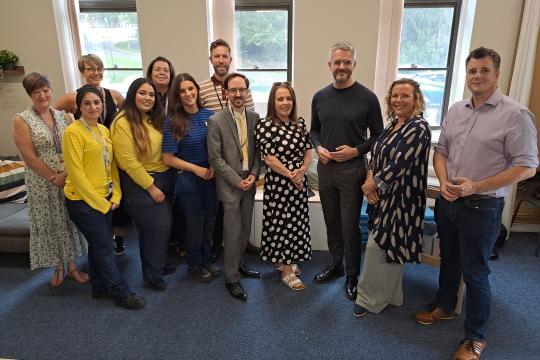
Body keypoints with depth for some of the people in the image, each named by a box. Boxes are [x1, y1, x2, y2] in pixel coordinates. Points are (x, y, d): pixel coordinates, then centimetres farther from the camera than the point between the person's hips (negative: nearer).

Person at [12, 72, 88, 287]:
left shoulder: (63, 116, 4)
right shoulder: (22, 121, -6)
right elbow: (30, 157, -11)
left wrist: (66, 174, -13)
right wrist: (54, 178, -13)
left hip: (70, 179, 3)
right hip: (42, 183, -3)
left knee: (70, 220, 11)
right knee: (49, 223, 9)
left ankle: (72, 265, 26)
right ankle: (58, 267, 27)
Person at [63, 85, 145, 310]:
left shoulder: (104, 130, 8)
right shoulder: (73, 132, -14)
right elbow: (76, 173, -16)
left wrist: (115, 195, 2)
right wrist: (99, 203, -14)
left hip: (104, 199, 7)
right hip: (83, 200, -7)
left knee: (98, 245, 17)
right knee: (104, 247, 0)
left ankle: (100, 287, 32)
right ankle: (121, 293, 12)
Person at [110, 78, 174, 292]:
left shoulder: (155, 120, 7)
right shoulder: (123, 123, -15)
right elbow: (128, 161, -18)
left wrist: (165, 181, 6)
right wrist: (151, 187, -16)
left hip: (165, 179, 7)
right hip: (141, 184, -7)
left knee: (162, 227, 16)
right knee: (158, 227, -1)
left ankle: (156, 265, 38)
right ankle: (153, 274, 20)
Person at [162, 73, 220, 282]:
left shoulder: (210, 116, -2)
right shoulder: (173, 122, -11)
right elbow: (168, 158, -11)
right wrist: (197, 169, -16)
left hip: (211, 177, 4)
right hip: (188, 179, -3)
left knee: (209, 220, 15)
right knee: (195, 223, 11)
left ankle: (206, 260, 38)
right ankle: (194, 265, 34)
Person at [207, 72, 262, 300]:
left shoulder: (255, 118, 4)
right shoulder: (216, 121, -9)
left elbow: (258, 151, 8)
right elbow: (215, 158, -11)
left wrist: (253, 174, -6)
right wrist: (237, 181, -13)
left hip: (249, 182, 5)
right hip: (229, 185, -5)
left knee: (245, 229, 15)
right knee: (233, 232, 1)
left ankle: (238, 263, 36)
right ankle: (232, 279, 16)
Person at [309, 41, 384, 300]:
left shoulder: (367, 98, -6)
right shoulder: (320, 97, 6)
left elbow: (378, 135, 0)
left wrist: (357, 150, -14)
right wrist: (318, 147, -4)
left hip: (352, 169, -4)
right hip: (325, 168, 4)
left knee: (350, 226, 3)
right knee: (332, 223, 15)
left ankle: (352, 275, 22)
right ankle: (335, 264, 34)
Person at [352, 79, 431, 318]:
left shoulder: (418, 128, -16)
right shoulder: (393, 124, 11)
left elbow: (400, 164, -23)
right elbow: (376, 156, 10)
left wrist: (373, 184, -13)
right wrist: (370, 180, -8)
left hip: (400, 198, -8)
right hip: (385, 196, 9)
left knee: (377, 247, -4)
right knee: (389, 247, 17)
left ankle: (369, 299, 14)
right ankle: (390, 296, 32)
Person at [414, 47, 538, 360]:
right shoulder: (456, 111, 6)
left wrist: (475, 187, -20)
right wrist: (444, 181, -7)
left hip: (482, 207, -5)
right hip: (448, 201, 6)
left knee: (475, 273, 5)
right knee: (449, 260, 21)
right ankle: (445, 307, 44)